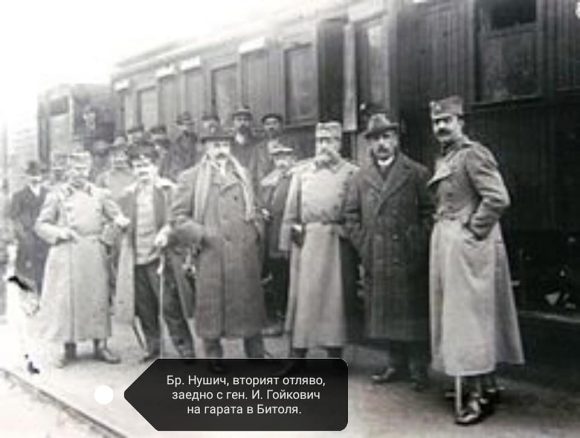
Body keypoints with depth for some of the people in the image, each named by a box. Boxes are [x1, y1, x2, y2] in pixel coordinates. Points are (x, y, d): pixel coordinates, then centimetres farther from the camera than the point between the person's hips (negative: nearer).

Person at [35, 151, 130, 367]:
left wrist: (120, 220, -10)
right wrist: (59, 232, -13)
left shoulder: (99, 194, 9)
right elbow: (41, 225, 5)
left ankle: (100, 345, 14)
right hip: (66, 254, -2)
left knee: (97, 298, 4)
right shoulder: (57, 195, 3)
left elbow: (115, 214, 13)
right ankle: (69, 347, 14)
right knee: (66, 299, 1)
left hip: (93, 254, 2)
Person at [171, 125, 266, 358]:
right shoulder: (191, 178, 4)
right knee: (211, 318, 0)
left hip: (245, 258, 4)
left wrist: (256, 230, 8)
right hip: (211, 258, -4)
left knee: (251, 313, 7)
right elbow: (178, 217, 1)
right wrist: (202, 235, -11)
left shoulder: (242, 175, 18)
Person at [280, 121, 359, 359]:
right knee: (302, 297, 2)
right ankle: (297, 351, 10)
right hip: (306, 243, 2)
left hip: (337, 245, -2)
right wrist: (288, 242, 6)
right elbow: (291, 212, 11)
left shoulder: (352, 173, 3)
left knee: (336, 298, 4)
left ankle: (334, 352, 15)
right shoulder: (301, 173, 11)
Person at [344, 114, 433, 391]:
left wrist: (419, 247, -9)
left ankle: (419, 369, 11)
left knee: (414, 313, 1)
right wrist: (363, 245, 1)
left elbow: (429, 212, -2)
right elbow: (351, 216, 12)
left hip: (410, 260, -3)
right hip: (376, 261, 3)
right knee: (384, 313, 8)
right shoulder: (361, 178, 12)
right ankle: (396, 363, 22)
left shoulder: (417, 173, 2)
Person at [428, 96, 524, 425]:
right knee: (455, 315, 13)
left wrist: (472, 230, -15)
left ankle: (482, 394, 0)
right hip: (447, 246, 10)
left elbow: (498, 199, -21)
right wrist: (442, 228, 12)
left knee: (470, 315, -7)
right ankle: (485, 384, 23)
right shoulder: (444, 159, 17)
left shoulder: (473, 154, -12)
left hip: (468, 246, -10)